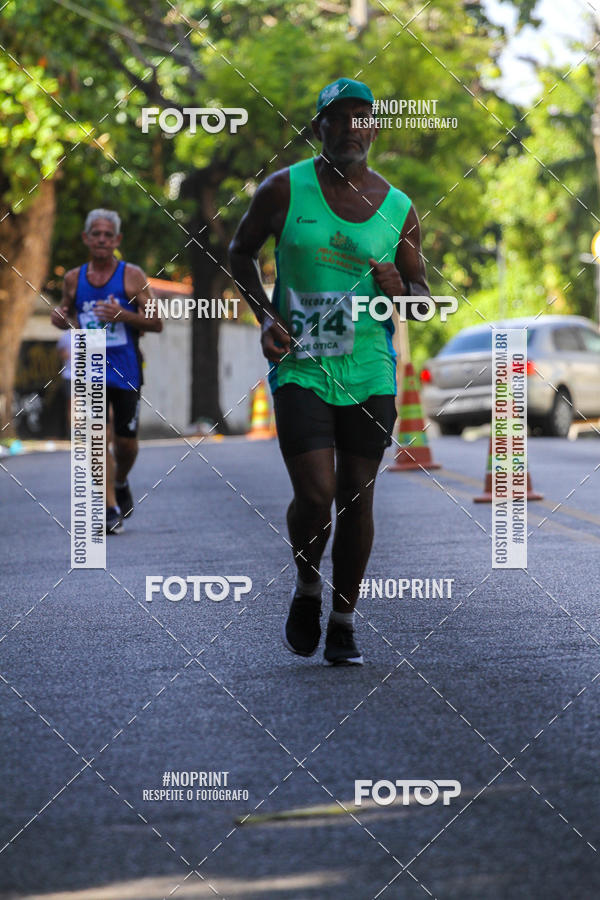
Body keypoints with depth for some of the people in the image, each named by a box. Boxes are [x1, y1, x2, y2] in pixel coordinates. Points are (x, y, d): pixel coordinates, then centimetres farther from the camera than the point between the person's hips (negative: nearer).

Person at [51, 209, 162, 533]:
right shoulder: (73, 279, 5)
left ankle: (121, 483, 39)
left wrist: (123, 315, -21)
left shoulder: (132, 275, -3)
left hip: (126, 369, -1)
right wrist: (60, 318, -3)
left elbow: (156, 323, -4)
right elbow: (67, 312, 22)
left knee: (126, 441, 7)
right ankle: (111, 508, -10)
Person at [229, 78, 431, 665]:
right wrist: (265, 317, -3)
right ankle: (306, 586, 17)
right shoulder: (284, 190, -2)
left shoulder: (399, 210, 4)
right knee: (316, 496, -13)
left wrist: (400, 291, -11)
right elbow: (241, 251, 12)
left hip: (369, 373, 3)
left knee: (357, 498, 5)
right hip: (299, 368, -2)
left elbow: (422, 296, 13)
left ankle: (343, 623, 19)